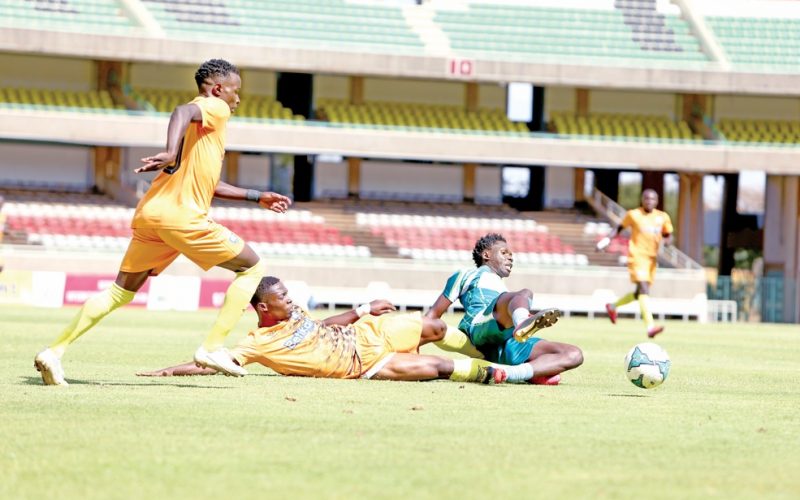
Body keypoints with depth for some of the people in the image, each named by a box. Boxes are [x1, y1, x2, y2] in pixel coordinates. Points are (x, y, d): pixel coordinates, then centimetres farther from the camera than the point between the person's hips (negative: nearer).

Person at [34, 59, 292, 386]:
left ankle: (54, 352, 1)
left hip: (150, 213, 9)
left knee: (120, 293, 12)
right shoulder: (215, 108, 0)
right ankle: (212, 348, -4)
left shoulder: (202, 119, 29)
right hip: (182, 215, -9)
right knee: (252, 267, 4)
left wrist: (257, 197, 37)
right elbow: (182, 111, -24)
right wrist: (172, 154, -41)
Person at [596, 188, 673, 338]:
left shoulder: (663, 217, 8)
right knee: (644, 289, -21)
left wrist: (665, 241, -9)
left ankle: (613, 306, 42)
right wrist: (607, 240, -1)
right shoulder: (633, 215, 0)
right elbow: (619, 228, 12)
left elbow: (668, 237, 15)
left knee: (640, 293, 15)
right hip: (637, 256, -6)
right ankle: (650, 326, -31)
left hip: (652, 258, 6)